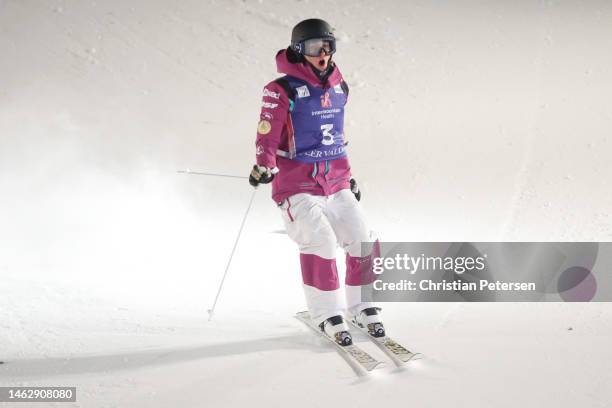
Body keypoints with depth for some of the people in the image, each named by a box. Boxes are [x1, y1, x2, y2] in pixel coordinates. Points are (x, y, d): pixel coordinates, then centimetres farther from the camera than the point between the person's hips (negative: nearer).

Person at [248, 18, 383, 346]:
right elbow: (267, 136, -12)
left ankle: (361, 306, 18)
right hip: (298, 185, -6)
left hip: (336, 183, 6)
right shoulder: (283, 91, -9)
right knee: (320, 241, -22)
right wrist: (264, 166, -29)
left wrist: (348, 176, 28)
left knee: (362, 240, -2)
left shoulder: (338, 88, 11)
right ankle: (327, 314, -9)